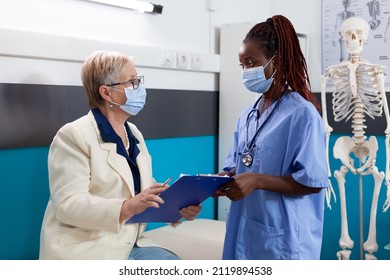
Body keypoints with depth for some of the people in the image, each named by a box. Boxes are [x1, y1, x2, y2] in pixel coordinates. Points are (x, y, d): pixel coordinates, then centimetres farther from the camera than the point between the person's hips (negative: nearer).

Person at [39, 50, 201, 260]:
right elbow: (67, 204, -20)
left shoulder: (134, 134, 12)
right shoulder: (73, 135, -12)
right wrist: (127, 207, -32)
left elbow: (146, 189, 11)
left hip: (129, 246, 7)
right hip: (86, 250, -7)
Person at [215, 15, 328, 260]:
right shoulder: (248, 115, 9)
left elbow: (313, 182, -16)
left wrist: (257, 180, -24)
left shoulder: (301, 113, -13)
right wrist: (221, 179, -7)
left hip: (282, 235, -7)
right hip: (245, 229, 7)